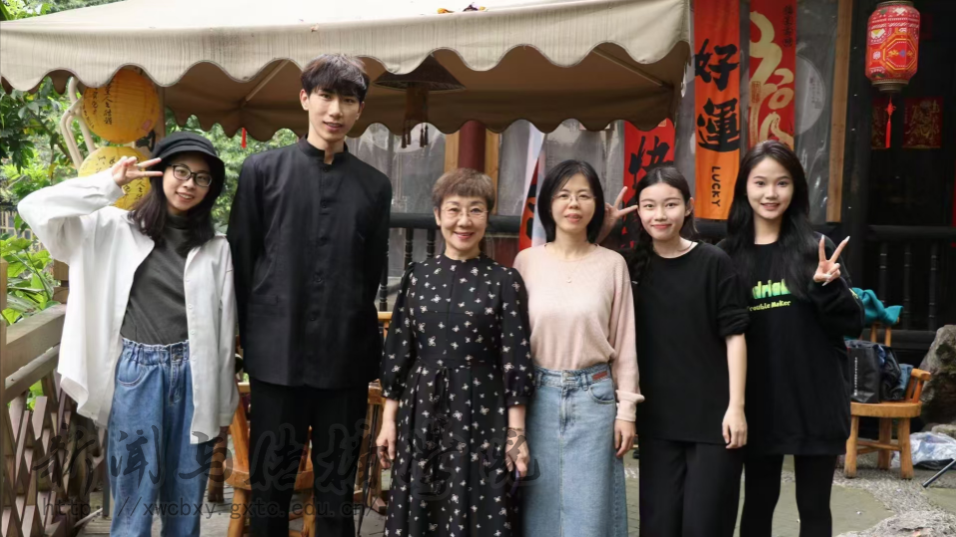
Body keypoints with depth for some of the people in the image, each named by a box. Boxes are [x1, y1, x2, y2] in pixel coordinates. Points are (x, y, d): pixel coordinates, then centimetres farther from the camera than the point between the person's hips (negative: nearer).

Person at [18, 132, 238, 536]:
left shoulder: (216, 247, 4)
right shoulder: (115, 228, 2)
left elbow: (224, 331, 5)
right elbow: (36, 209, -6)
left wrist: (224, 409, 5)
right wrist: (109, 183, -7)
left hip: (193, 375, 1)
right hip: (137, 374, -1)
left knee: (185, 501, 12)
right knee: (135, 498, 6)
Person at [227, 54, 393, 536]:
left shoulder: (375, 186, 7)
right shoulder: (263, 170, 1)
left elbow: (373, 274, 11)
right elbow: (240, 261, 3)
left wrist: (371, 348, 9)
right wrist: (250, 338, 2)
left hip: (347, 359, 2)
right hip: (276, 355, -1)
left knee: (337, 488, 11)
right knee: (270, 483, 9)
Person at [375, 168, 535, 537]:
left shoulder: (504, 281, -2)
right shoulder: (417, 277, 5)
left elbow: (516, 361, -3)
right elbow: (398, 352, 7)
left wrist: (516, 432, -5)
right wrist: (389, 420, 5)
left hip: (481, 416, -2)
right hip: (422, 415, 2)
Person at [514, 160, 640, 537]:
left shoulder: (612, 264, 0)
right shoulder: (527, 260, 1)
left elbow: (624, 342, 3)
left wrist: (626, 409, 1)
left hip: (593, 395, 0)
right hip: (538, 394, 1)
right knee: (539, 505, 8)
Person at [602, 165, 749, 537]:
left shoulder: (714, 263, -5)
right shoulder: (631, 266, 4)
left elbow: (734, 336, -5)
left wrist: (736, 406, -10)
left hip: (713, 416, -3)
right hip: (657, 418, 3)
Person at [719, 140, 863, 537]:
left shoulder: (816, 249, -2)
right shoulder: (728, 254, 1)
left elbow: (853, 326, -2)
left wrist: (827, 286, -21)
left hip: (815, 401, -1)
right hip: (758, 403, 1)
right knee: (758, 503, 13)